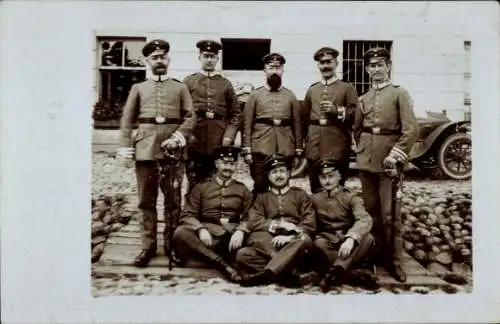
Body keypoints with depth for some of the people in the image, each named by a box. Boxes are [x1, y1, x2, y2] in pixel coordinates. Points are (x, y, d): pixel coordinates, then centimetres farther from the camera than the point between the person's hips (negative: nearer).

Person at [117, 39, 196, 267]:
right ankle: (148, 245, 12)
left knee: (173, 199, 3)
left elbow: (190, 117, 3)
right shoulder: (138, 88, 14)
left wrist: (177, 137, -13)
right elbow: (127, 119, 9)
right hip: (145, 147, 1)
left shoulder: (180, 88, 12)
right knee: (146, 199, 3)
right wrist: (125, 146, -2)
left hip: (172, 148, -1)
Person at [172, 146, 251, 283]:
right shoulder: (201, 187, 12)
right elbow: (188, 215, 4)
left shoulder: (243, 190, 15)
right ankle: (223, 265, -34)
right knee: (180, 233, -30)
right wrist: (201, 229, -16)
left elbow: (249, 218, 5)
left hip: (233, 235, 0)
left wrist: (240, 231, -17)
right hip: (207, 234, 0)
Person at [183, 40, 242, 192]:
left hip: (219, 142, 1)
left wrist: (229, 136, -3)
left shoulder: (226, 84, 13)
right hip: (194, 142, -1)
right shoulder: (188, 81, 10)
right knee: (194, 184, 2)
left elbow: (236, 114, 10)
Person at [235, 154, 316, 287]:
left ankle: (267, 273, -41)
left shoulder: (300, 194, 17)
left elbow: (310, 223, 5)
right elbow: (253, 222, 3)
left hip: (292, 243, -1)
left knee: (304, 240, -37)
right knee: (242, 255, -28)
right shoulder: (262, 197, 20)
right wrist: (278, 225, -10)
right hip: (267, 245, 1)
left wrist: (289, 237, -12)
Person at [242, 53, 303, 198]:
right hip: (261, 149, -1)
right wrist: (247, 149, -5)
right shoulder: (255, 95, 7)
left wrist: (298, 151, 5)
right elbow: (247, 124, 3)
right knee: (260, 187, 1)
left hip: (285, 150, 2)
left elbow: (297, 124, 11)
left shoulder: (290, 96, 11)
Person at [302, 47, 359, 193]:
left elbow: (356, 114, -1)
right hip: (314, 146, 3)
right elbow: (305, 118, 17)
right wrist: (305, 141, 11)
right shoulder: (311, 90, 17)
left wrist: (337, 110, -15)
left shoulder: (347, 88, 7)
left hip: (337, 146, -3)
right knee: (316, 189, 7)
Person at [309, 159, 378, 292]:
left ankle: (334, 272, -36)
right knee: (318, 244, -34)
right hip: (328, 242, 0)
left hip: (348, 243, 0)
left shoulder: (351, 197, -1)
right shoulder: (314, 199, 10)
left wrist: (351, 238, -39)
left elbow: (365, 220, -20)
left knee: (367, 239, -31)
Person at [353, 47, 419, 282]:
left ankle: (394, 260, 6)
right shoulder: (363, 99, 15)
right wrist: (363, 149, 9)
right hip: (366, 158, 5)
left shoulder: (400, 94, 1)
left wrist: (396, 153, -16)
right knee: (371, 208, 10)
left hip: (388, 157, -5)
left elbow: (412, 129, -9)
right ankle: (377, 252, 24)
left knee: (389, 212, -5)